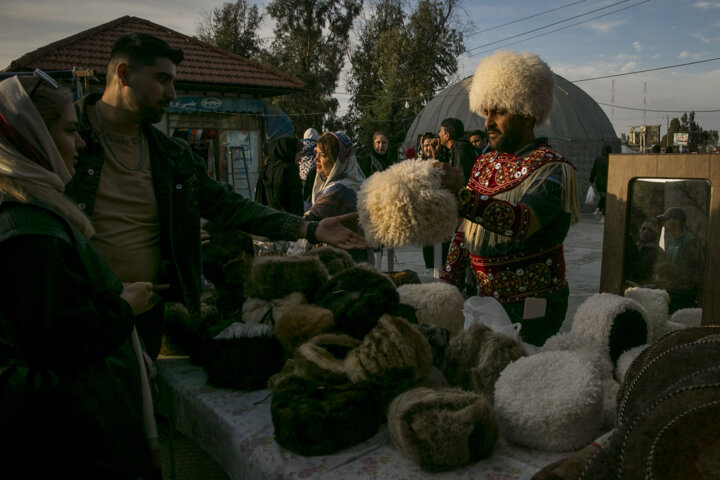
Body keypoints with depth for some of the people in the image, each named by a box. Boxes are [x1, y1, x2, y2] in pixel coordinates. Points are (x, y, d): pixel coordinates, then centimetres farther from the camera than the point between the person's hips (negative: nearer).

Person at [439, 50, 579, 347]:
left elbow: (522, 222, -32)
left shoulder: (552, 168, -13)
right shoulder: (485, 163, 9)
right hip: (483, 295, 7)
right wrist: (446, 282, 7)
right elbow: (465, 231, 13)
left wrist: (461, 196, -44)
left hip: (529, 305, -6)